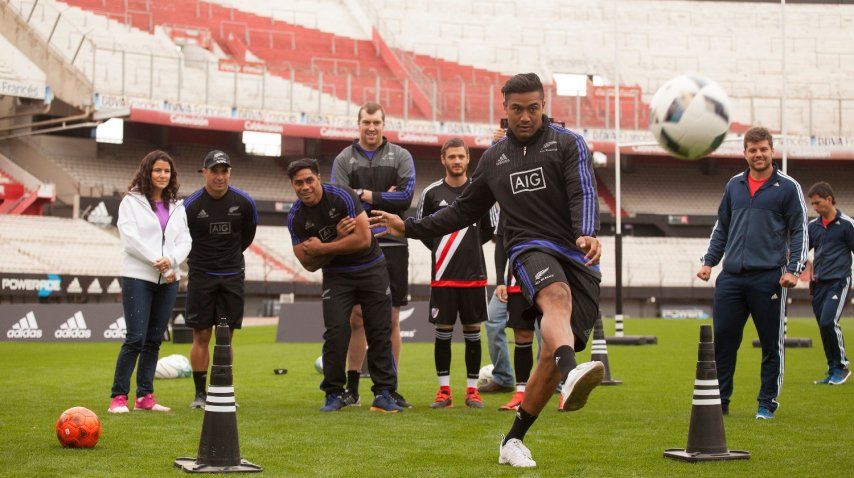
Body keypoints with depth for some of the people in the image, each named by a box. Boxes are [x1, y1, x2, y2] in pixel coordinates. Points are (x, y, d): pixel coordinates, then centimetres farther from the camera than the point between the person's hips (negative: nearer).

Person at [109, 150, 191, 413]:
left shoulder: (177, 206, 15)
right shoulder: (131, 201, 1)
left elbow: (184, 241, 7)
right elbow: (130, 238, -9)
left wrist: (171, 260, -12)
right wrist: (157, 262, -14)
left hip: (168, 280, 5)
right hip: (138, 277, -5)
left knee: (154, 340, 6)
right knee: (136, 339, -11)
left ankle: (145, 396, 11)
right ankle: (118, 397, -6)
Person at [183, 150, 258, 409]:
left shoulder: (244, 202, -4)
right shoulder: (191, 205, -10)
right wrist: (200, 257, 9)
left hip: (232, 276, 2)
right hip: (200, 275, -2)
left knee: (225, 337, 4)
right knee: (201, 336, -1)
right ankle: (200, 393, 6)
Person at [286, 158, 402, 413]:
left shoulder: (341, 196, -17)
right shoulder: (296, 218, -7)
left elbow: (363, 239, -22)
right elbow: (310, 265, -6)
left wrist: (322, 248, -20)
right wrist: (339, 239, -19)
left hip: (371, 269, -2)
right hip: (336, 275, 2)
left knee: (380, 332, -3)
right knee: (336, 332, -12)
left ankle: (383, 394, 3)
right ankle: (334, 394, -1)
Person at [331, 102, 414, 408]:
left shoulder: (400, 156, 7)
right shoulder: (344, 159, 7)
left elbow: (406, 196, -7)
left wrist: (364, 194, -9)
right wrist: (384, 198, -11)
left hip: (392, 245, 0)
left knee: (391, 319, 2)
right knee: (356, 317, 1)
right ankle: (352, 387, 9)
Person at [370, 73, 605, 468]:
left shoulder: (568, 143, 8)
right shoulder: (494, 159, 19)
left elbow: (584, 194, -7)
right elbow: (464, 211, 30)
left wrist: (587, 234, -27)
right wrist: (409, 227, 27)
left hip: (578, 257, 0)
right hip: (530, 248, 0)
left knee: (553, 356, -8)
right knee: (557, 296, -36)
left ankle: (513, 441, 7)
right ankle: (572, 376, -67)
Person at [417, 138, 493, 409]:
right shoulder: (432, 193, 2)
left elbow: (491, 229, 13)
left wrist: (471, 246, 7)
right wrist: (440, 250, 9)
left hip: (474, 275, 1)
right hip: (442, 276, 0)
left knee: (472, 331, 4)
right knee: (443, 331, 1)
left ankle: (472, 390, 12)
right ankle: (444, 390, 10)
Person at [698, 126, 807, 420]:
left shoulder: (787, 187, 1)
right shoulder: (734, 185, 14)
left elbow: (799, 231, 0)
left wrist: (793, 269, -10)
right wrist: (709, 261, 13)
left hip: (769, 278, -4)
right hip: (731, 277, 4)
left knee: (771, 344, 3)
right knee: (723, 339, 2)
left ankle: (767, 403, 14)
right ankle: (719, 401, 12)